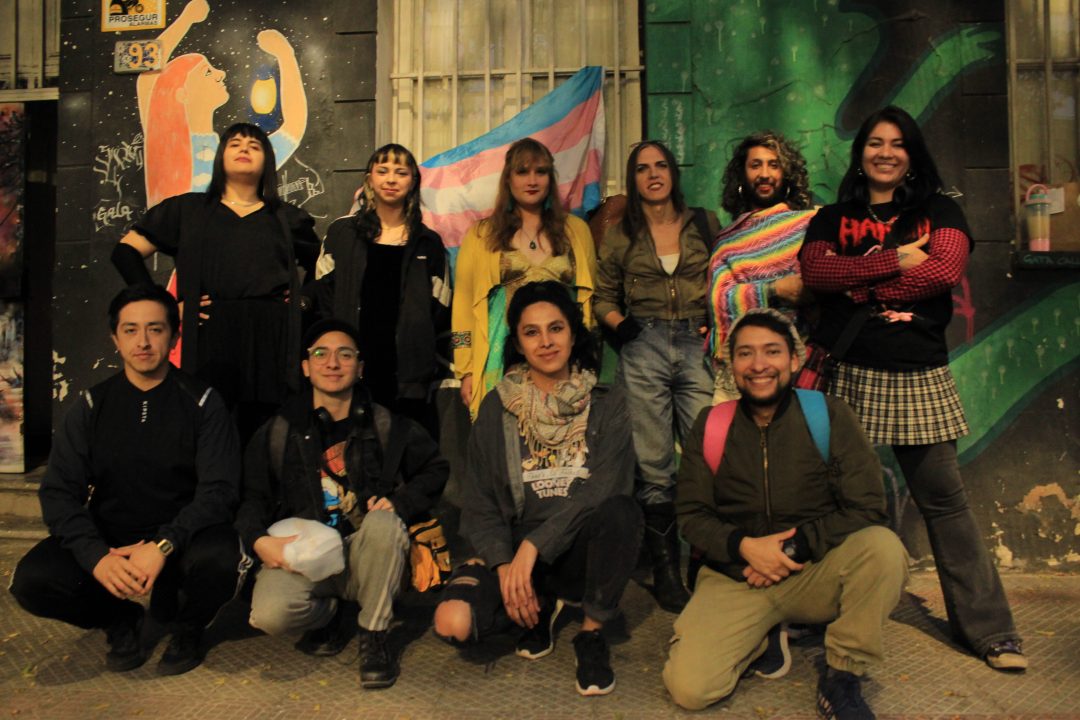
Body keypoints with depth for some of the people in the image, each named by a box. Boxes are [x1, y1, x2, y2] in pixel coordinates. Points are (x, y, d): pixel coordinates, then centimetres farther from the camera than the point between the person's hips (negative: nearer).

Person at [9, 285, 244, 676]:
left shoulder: (201, 402, -4)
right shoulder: (92, 405, 3)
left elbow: (217, 490, -12)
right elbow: (59, 492, -4)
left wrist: (163, 545, -28)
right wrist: (97, 556, -22)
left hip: (181, 538, -2)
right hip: (109, 538, 3)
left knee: (221, 559, -34)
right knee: (31, 580, -23)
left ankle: (186, 627, 3)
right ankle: (122, 621, 8)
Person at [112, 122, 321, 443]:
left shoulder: (287, 218, 16)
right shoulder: (188, 209, 13)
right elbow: (126, 251, 9)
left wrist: (305, 302, 3)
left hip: (273, 343, 1)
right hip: (211, 340, 0)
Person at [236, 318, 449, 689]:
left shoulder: (386, 426, 5)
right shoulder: (278, 431, 6)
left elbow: (436, 469, 10)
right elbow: (252, 495, 6)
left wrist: (399, 503, -8)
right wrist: (259, 540, -15)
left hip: (364, 554, 0)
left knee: (383, 523, -35)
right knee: (270, 614, -30)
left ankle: (374, 636, -11)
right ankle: (336, 613, 7)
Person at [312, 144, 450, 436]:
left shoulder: (428, 243, 11)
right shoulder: (342, 233, 9)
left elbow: (440, 314, 10)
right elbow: (322, 299, 8)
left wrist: (433, 371, 4)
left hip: (409, 377, 0)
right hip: (351, 370, 0)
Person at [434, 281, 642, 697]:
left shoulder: (605, 403, -1)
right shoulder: (497, 409, 3)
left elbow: (605, 488, -15)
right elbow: (479, 505, 0)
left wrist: (534, 545, -22)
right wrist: (505, 566, -16)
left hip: (579, 550, -1)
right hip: (512, 549, 1)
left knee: (622, 509, -33)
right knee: (453, 623, -26)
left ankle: (592, 633, -9)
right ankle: (543, 606, 8)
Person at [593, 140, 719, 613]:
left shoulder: (704, 224, 12)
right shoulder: (621, 236, 12)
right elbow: (603, 296, 14)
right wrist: (619, 324, -5)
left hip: (697, 346, 0)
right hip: (644, 349, 0)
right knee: (653, 464, 2)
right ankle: (665, 570, 14)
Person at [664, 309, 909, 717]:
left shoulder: (828, 416, -4)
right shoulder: (711, 426, 0)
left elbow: (867, 509, -7)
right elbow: (692, 514, 2)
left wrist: (793, 547, -16)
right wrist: (744, 546, -16)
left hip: (815, 573, 0)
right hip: (735, 578, 1)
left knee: (883, 547, -31)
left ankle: (841, 679, -10)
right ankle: (765, 638, 11)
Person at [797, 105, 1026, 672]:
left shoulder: (939, 212, 13)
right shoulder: (832, 219, 15)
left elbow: (946, 270, -7)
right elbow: (814, 271, -5)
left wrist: (857, 284, -6)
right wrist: (897, 260, -10)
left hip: (917, 375, -1)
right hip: (845, 372, 1)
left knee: (943, 498, 0)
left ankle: (988, 629, 9)